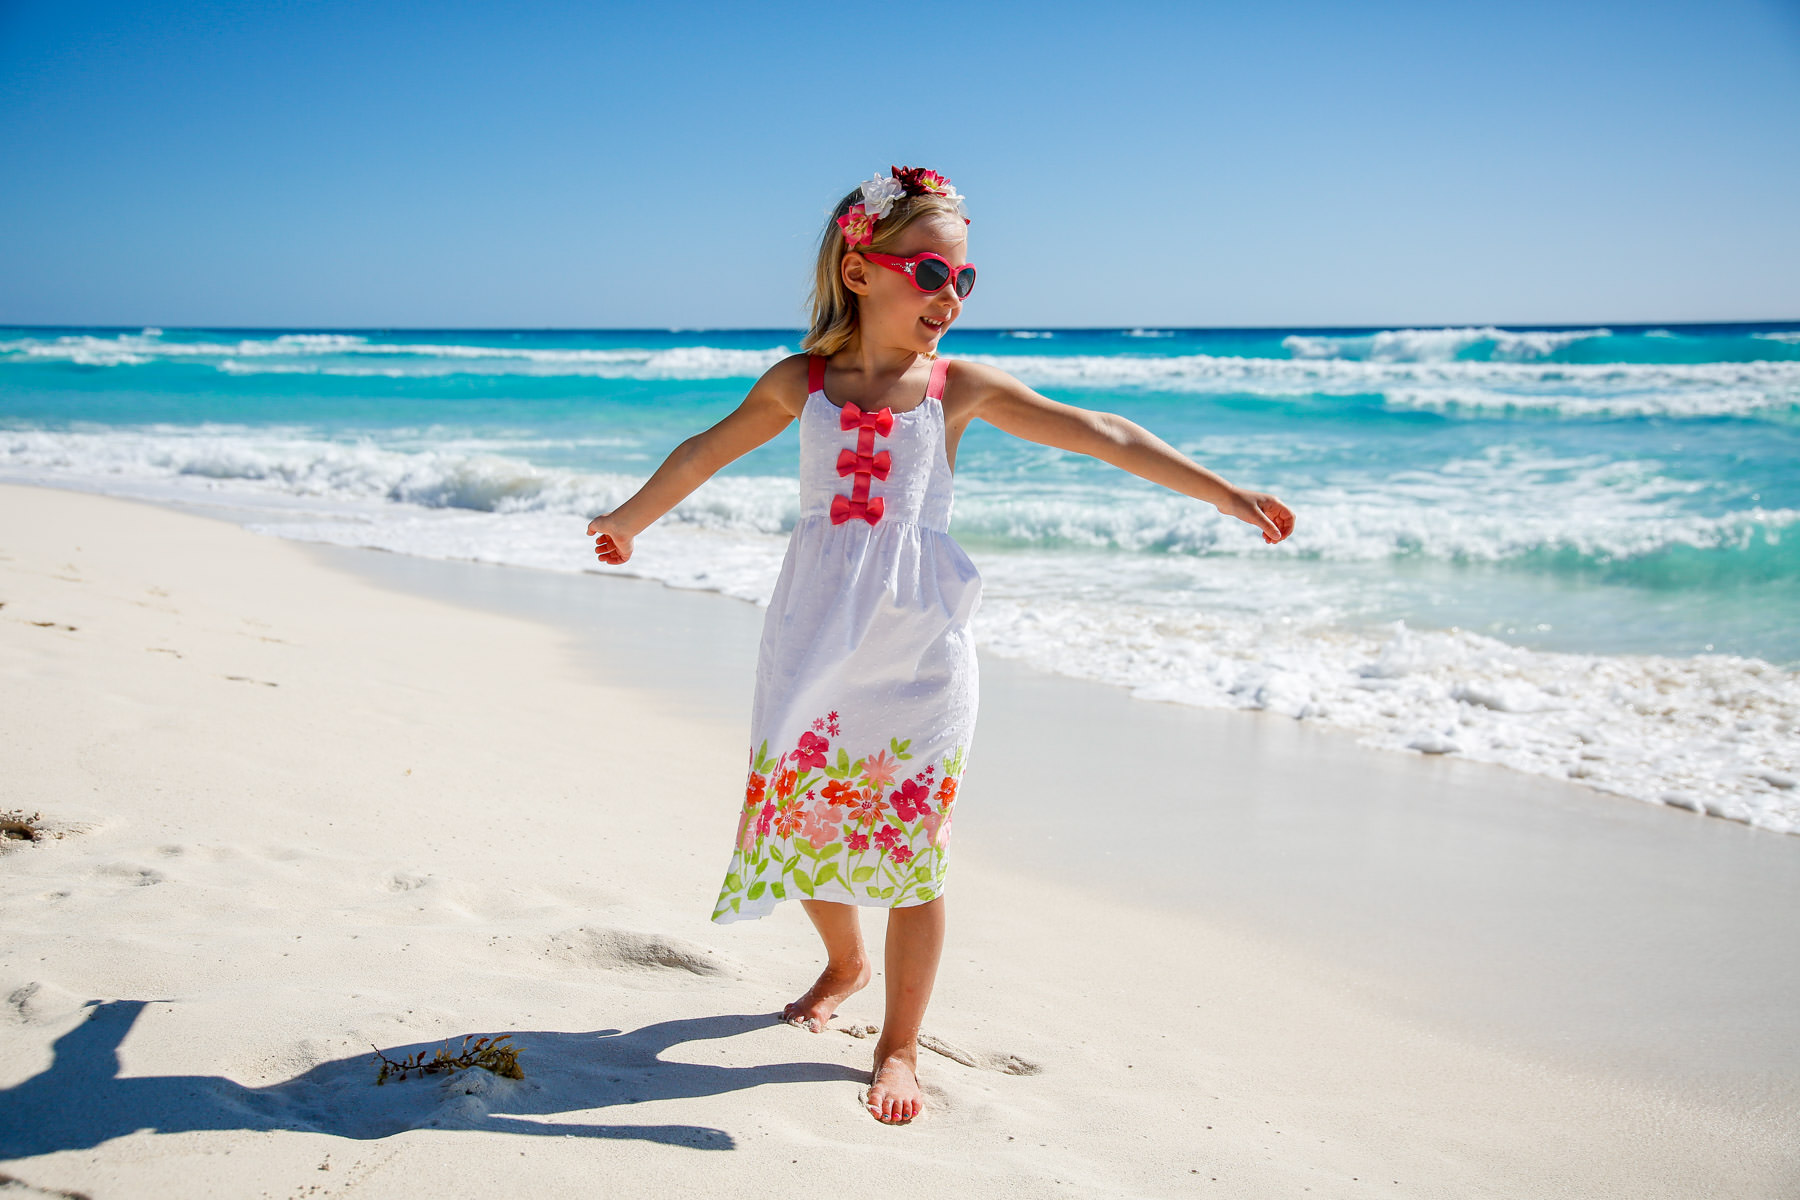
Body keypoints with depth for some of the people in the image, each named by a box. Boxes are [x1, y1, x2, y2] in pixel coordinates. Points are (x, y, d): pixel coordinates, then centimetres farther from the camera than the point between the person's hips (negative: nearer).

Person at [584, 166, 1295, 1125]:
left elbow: (1097, 435, -4)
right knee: (802, 823, 12)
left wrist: (1225, 493, -8)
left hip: (915, 659, -1)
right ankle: (845, 963, 43)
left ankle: (900, 1043, 19)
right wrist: (626, 522, 28)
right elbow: (706, 453, 17)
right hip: (815, 650, 2)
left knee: (909, 847, 2)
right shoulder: (801, 382, 2)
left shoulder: (958, 387, -1)